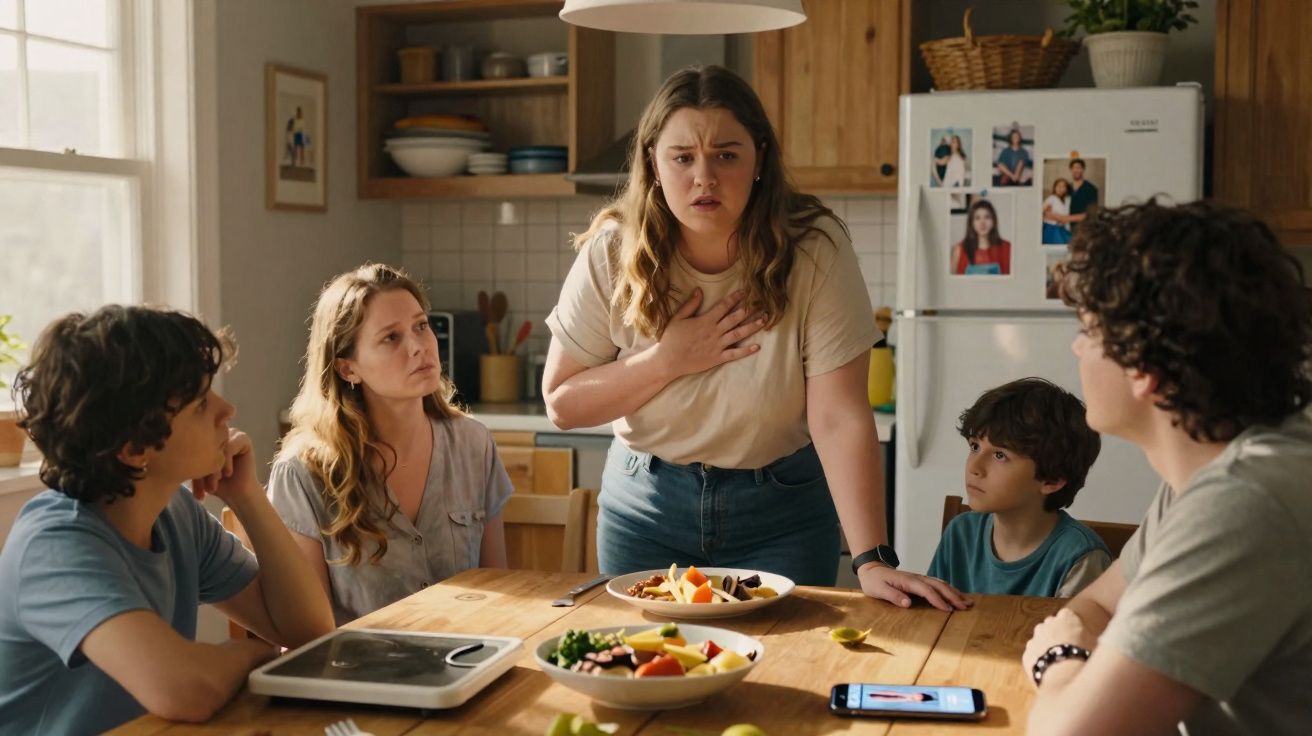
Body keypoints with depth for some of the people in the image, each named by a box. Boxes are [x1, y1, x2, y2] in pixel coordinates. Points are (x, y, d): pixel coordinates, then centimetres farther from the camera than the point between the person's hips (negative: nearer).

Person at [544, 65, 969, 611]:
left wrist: (873, 560, -31)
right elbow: (562, 406, -8)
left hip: (781, 510, -1)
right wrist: (668, 360, -21)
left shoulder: (814, 250, -19)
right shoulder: (612, 253, -14)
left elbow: (839, 419, -23)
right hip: (646, 503, 2)